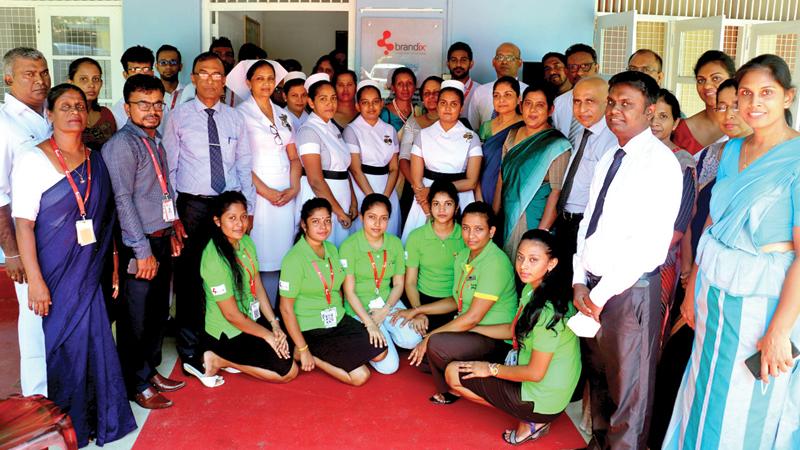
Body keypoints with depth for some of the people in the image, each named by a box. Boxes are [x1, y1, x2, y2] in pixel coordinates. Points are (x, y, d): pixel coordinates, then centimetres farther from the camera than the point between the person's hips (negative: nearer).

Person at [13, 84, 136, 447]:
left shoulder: (96, 161, 7)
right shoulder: (33, 160, -8)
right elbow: (23, 225, -12)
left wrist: (113, 268, 9)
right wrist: (35, 281, -17)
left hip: (90, 273, 4)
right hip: (55, 274, -4)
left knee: (95, 341, 9)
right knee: (64, 344, 5)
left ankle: (101, 417, 26)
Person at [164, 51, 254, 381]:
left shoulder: (235, 118, 10)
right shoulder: (179, 116, 1)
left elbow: (244, 166, 11)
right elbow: (168, 168, -1)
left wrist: (248, 208, 7)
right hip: (193, 206, -3)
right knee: (190, 279, 1)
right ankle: (191, 351, 14)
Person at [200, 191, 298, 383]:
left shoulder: (246, 241, -1)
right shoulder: (214, 259, -26)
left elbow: (258, 286, 3)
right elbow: (232, 315, -22)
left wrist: (275, 325, -5)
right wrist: (268, 335, -12)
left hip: (252, 318, 8)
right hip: (228, 334, -8)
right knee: (288, 370, -9)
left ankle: (234, 359, 10)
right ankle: (218, 360, -1)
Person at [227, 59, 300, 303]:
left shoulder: (282, 114, 15)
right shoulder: (241, 114, -1)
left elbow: (294, 157, 13)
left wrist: (294, 188, -3)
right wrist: (267, 192, -12)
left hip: (286, 196, 5)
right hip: (258, 194, -5)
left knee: (279, 258, 4)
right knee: (258, 260, -4)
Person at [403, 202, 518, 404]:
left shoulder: (496, 262, -22)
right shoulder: (462, 256, 6)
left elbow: (473, 317, -23)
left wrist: (429, 337, -19)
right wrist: (417, 311, 9)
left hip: (496, 337, -9)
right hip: (469, 330, 9)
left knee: (436, 344, -29)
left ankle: (449, 392, 0)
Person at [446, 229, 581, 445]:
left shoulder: (548, 309, -28)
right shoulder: (531, 288, 0)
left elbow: (535, 373, -23)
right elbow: (513, 330, 14)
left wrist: (491, 369, -10)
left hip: (543, 400, -9)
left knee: (454, 373, -5)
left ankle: (530, 421, 0)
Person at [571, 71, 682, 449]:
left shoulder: (660, 162, -14)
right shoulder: (609, 159, 11)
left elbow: (650, 243, -19)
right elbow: (588, 222, 10)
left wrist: (602, 292, -16)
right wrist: (579, 281, -1)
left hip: (630, 289, -7)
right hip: (593, 286, 8)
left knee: (628, 383, 8)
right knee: (597, 373, 21)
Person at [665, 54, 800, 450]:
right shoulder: (733, 150, 6)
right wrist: (693, 288, 10)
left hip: (764, 299, -6)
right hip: (714, 290, 6)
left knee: (745, 416, 10)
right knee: (706, 392, 19)